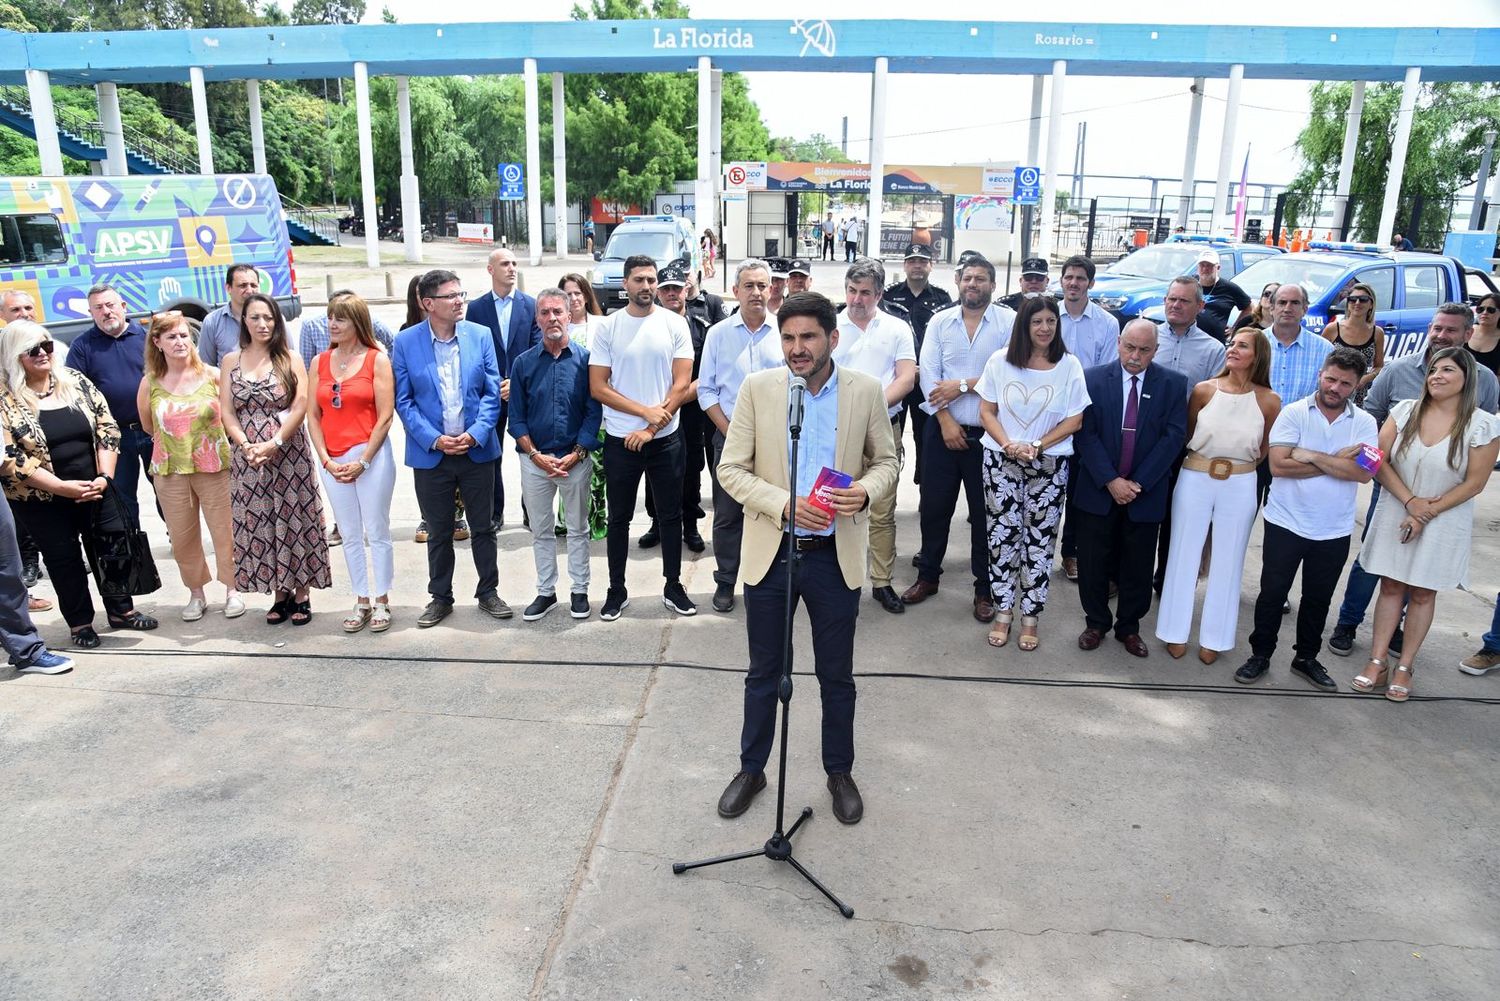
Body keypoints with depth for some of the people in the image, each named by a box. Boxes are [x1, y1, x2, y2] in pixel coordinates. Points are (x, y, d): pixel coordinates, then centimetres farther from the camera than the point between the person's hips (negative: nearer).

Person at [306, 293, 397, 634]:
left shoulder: (377, 360, -3)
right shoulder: (319, 363, 9)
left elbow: (385, 416, -8)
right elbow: (313, 416, 8)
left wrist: (362, 461, -11)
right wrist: (326, 460, -3)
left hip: (371, 455, -4)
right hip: (333, 461, 4)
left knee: (377, 532, 3)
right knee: (350, 535, 10)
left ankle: (382, 602, 13)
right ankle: (361, 602, 19)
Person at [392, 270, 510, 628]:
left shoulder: (481, 335, -1)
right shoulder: (406, 342, -4)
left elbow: (492, 392, -2)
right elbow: (403, 401, -4)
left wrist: (475, 434, -14)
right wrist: (435, 440, -14)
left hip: (477, 450, 1)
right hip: (430, 454, -1)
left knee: (483, 527, 11)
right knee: (439, 532, 12)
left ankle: (488, 592, 26)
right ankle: (440, 597, 27)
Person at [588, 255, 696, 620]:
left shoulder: (674, 324, -1)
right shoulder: (608, 327, -2)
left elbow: (682, 383, -5)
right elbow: (598, 387, -5)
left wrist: (650, 429, -12)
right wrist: (646, 411, -14)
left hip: (666, 438, 0)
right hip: (620, 439, 0)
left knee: (671, 515, 10)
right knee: (619, 518, 10)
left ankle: (673, 587, 24)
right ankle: (616, 590, 23)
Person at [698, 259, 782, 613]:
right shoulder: (718, 333, 4)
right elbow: (706, 390, 4)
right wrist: (730, 431, -4)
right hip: (729, 436, 1)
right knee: (727, 514, 6)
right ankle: (725, 582, 20)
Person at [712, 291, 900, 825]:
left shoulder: (866, 391, -4)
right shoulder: (757, 388, -6)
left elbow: (886, 460, 6)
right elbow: (731, 469, -5)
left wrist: (867, 490, -16)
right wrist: (785, 505, -20)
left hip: (836, 555, 0)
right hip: (770, 551, 0)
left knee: (837, 676, 14)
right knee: (763, 674, 15)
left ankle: (840, 772, 36)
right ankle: (751, 769, 35)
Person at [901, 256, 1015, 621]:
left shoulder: (1009, 322, -2)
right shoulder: (940, 321, 6)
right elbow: (929, 373, -2)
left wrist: (963, 385, -13)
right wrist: (945, 420, -10)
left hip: (987, 433, -2)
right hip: (943, 428, 2)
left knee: (984, 512, 7)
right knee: (934, 507, 9)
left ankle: (984, 588, 20)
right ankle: (928, 576, 27)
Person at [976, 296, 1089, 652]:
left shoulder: (1069, 365, -1)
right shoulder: (1000, 362, 1)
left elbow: (1074, 420, -1)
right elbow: (986, 412, 2)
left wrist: (1037, 446, -13)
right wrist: (1008, 444, -15)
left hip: (1050, 465, 0)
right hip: (1001, 461, 1)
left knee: (1040, 541, 3)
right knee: (1001, 536, 3)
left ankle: (1030, 616, 15)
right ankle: (1003, 612, 16)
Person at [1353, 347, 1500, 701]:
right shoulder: (1405, 411, -3)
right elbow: (1380, 461, -5)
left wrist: (1427, 514, -12)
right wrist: (1410, 502, -14)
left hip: (1443, 524, -2)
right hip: (1394, 513, 2)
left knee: (1422, 593, 8)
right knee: (1390, 586, 6)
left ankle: (1404, 668, 18)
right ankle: (1377, 663, 12)